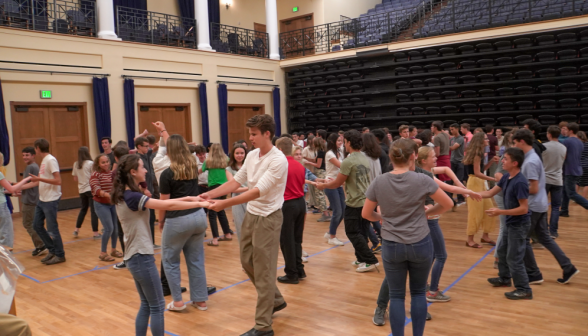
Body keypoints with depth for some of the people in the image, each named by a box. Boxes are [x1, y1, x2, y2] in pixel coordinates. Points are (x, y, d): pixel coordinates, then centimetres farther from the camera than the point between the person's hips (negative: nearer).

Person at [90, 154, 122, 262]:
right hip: (101, 205, -5)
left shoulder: (112, 173, 7)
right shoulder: (95, 174, -10)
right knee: (109, 228, -11)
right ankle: (103, 253, 5)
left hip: (113, 204, 5)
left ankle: (113, 249, 27)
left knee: (116, 227, 7)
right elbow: (96, 189, -22)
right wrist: (107, 194, -39)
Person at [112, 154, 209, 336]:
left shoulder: (127, 195, 9)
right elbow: (166, 205, -21)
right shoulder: (132, 197, -20)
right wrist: (198, 204, -13)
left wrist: (188, 198, 6)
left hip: (136, 256, 10)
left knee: (146, 305, 18)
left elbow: (160, 203, 10)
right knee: (157, 306, 2)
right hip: (141, 256, -10)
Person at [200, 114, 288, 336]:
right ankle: (276, 300, 38)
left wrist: (225, 204, -31)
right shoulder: (252, 155, 5)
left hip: (268, 217, -9)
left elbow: (258, 191, -27)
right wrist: (211, 194, -4)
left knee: (263, 271, -2)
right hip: (251, 214, 9)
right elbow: (236, 181, 8)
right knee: (247, 262, 19)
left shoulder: (278, 160, -21)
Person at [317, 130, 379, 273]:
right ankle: (362, 259, 23)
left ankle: (370, 260, -1)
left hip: (354, 203, -8)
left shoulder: (348, 161, -17)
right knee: (362, 232, 16)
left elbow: (337, 183, -11)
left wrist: (323, 185, 8)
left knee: (353, 233, 2)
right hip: (367, 201, 8)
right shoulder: (365, 159, 8)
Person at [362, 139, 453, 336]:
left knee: (396, 296, 10)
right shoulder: (422, 180, -11)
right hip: (420, 244, 0)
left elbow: (366, 214, 2)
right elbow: (448, 204, 0)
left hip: (391, 246, 0)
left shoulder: (379, 182, -7)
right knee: (418, 292, 17)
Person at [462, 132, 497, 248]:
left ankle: (485, 236, 22)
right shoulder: (476, 154, -15)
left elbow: (482, 169, 13)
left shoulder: (479, 154, 14)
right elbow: (477, 173, -19)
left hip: (480, 183, 10)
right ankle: (470, 240, 4)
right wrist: (492, 178, -20)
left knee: (488, 209, 12)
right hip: (475, 182, -10)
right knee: (475, 212, -4)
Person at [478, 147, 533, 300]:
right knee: (502, 250, 23)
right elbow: (490, 193, 6)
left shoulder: (520, 182, -27)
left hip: (519, 224, -10)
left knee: (514, 257, -1)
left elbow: (524, 208, -27)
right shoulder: (506, 177, 1)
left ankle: (524, 289, 13)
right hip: (511, 223, 10)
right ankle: (504, 278, 41)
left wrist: (500, 212, -27)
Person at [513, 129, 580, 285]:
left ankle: (533, 274, 11)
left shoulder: (530, 162, -22)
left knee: (523, 239, 2)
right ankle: (568, 267, 16)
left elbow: (534, 189, -22)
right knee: (545, 238, 15)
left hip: (533, 206, -9)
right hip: (540, 205, 9)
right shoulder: (533, 157, 10)